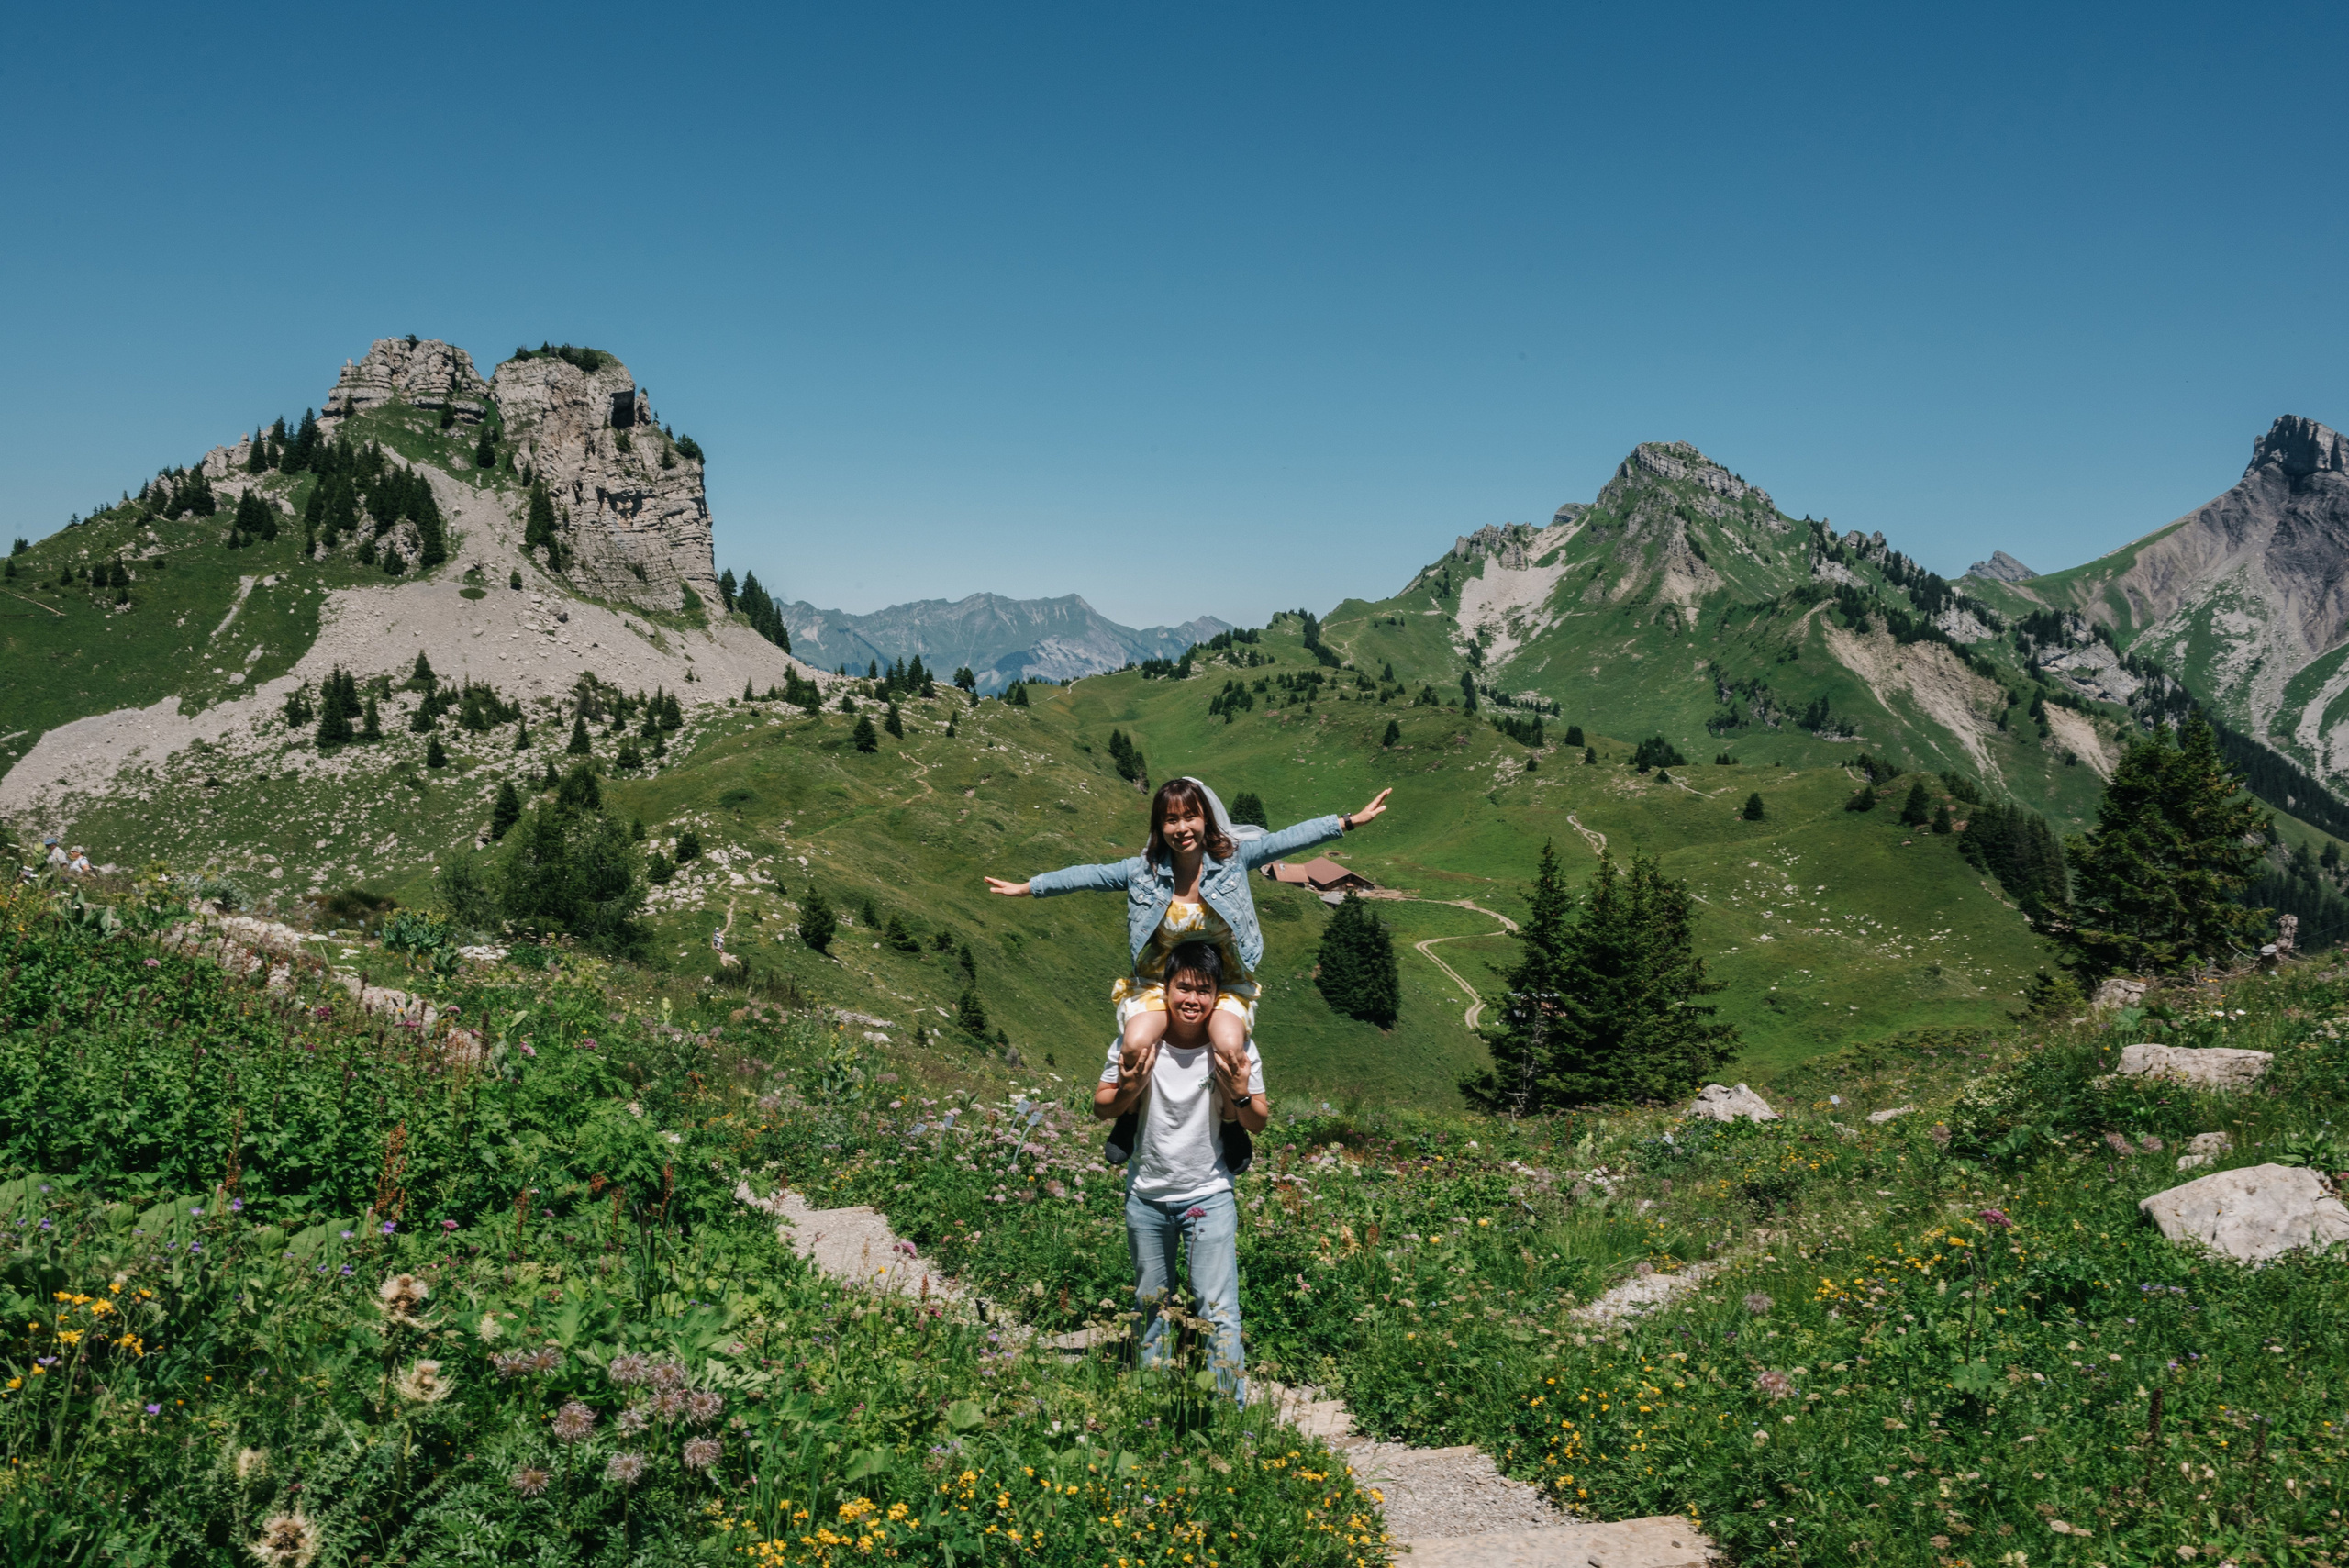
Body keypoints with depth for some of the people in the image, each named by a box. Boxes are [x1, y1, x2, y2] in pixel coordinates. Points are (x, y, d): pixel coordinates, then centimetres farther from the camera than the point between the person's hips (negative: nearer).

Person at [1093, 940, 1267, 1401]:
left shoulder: (1237, 1049, -14)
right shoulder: (1136, 1042, -14)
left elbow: (1259, 1123, -6)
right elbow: (1100, 1108, -4)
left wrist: (1240, 1092, -27)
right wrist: (1128, 1089, -25)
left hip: (1209, 1195, -2)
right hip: (1146, 1195, 2)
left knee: (1219, 1308, -6)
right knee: (1151, 1302, 18)